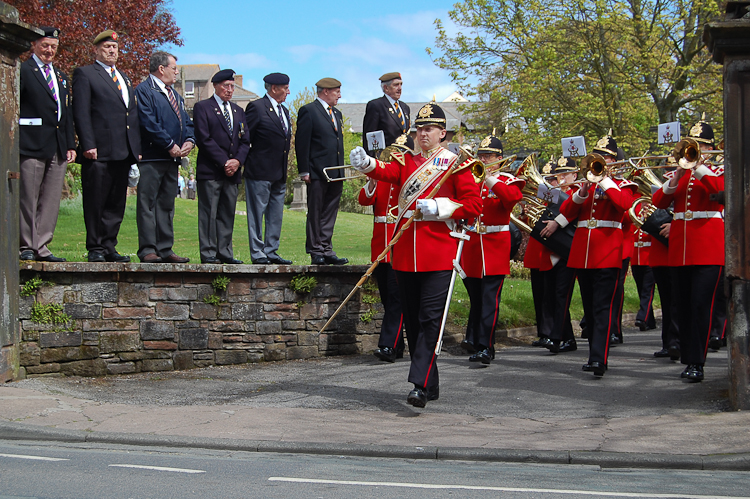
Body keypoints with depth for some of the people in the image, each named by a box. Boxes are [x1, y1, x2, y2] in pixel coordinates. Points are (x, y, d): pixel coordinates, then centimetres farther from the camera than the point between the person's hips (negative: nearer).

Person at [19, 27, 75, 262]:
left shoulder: (61, 77, 21)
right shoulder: (22, 71, -1)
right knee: (28, 199, -3)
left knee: (51, 200, 5)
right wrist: (16, 142, -13)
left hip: (58, 148, 6)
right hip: (32, 146, -6)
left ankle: (41, 246, 10)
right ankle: (26, 247, 3)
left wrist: (70, 144, 13)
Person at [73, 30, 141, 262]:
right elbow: (81, 113, -6)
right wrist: (88, 145, -16)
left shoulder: (124, 78, 24)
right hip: (99, 151, -7)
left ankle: (109, 247, 12)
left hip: (124, 152, 7)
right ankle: (95, 249, 3)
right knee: (95, 203, -2)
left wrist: (137, 148, 14)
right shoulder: (85, 74, 2)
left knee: (116, 204, 7)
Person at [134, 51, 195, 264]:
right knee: (148, 204, -5)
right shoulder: (144, 90, -5)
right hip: (151, 158, -8)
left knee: (167, 205, 9)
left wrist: (189, 141, 0)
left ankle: (165, 249, 12)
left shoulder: (175, 95, 22)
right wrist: (170, 145, -15)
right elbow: (148, 122, -15)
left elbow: (187, 122, 21)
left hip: (172, 159, 8)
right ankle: (147, 249, -5)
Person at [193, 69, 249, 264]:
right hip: (210, 170, -6)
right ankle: (208, 253, -3)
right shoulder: (202, 107, 0)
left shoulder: (238, 111, 19)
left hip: (233, 171, 6)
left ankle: (225, 253, 9)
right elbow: (204, 139, -9)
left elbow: (245, 140, 14)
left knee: (228, 214, 5)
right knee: (209, 213, -5)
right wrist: (224, 162, -13)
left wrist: (237, 161, -4)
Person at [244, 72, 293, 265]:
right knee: (257, 213, -2)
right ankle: (257, 253, 2)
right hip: (260, 171, -8)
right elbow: (244, 137, -10)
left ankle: (271, 251, 15)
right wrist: (244, 158, -10)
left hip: (280, 174, 8)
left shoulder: (284, 111, 17)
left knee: (276, 215, 9)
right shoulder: (256, 107, -8)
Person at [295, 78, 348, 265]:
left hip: (336, 173, 7)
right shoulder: (308, 111, -4)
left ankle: (327, 251, 11)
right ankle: (316, 252, 4)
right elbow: (301, 142, -9)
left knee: (330, 214, 8)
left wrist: (341, 169, 16)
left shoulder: (336, 114, 19)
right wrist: (304, 171, -14)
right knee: (315, 213, 0)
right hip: (318, 173, -7)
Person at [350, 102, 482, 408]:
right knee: (412, 321, 9)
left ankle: (420, 385, -14)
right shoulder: (406, 161, 13)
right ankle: (432, 385, 20)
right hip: (406, 253, 5)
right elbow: (386, 172, -9)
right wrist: (365, 163, -30)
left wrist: (439, 208, -16)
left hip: (438, 254, -5)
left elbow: (474, 206, -2)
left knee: (430, 319, -12)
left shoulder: (456, 164, 2)